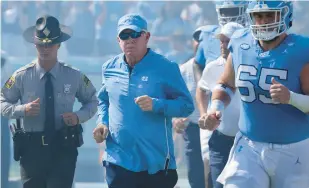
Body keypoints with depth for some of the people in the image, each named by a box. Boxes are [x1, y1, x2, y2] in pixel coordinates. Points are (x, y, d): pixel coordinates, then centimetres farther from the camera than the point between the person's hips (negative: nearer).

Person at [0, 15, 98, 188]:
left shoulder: (74, 76, 2)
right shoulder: (22, 76, -1)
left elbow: (92, 101, 14)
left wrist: (79, 117, -8)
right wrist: (23, 109, -15)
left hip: (63, 148, -1)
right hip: (32, 148, 1)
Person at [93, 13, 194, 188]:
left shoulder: (166, 67, -6)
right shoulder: (110, 68, 7)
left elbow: (187, 105, -7)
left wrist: (156, 105, -22)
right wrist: (103, 122, 3)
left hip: (156, 162, -3)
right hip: (118, 161, 3)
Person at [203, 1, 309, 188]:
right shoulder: (241, 45, -1)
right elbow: (226, 85, 16)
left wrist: (291, 97, -32)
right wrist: (216, 108, -3)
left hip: (293, 152, -3)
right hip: (250, 148, 3)